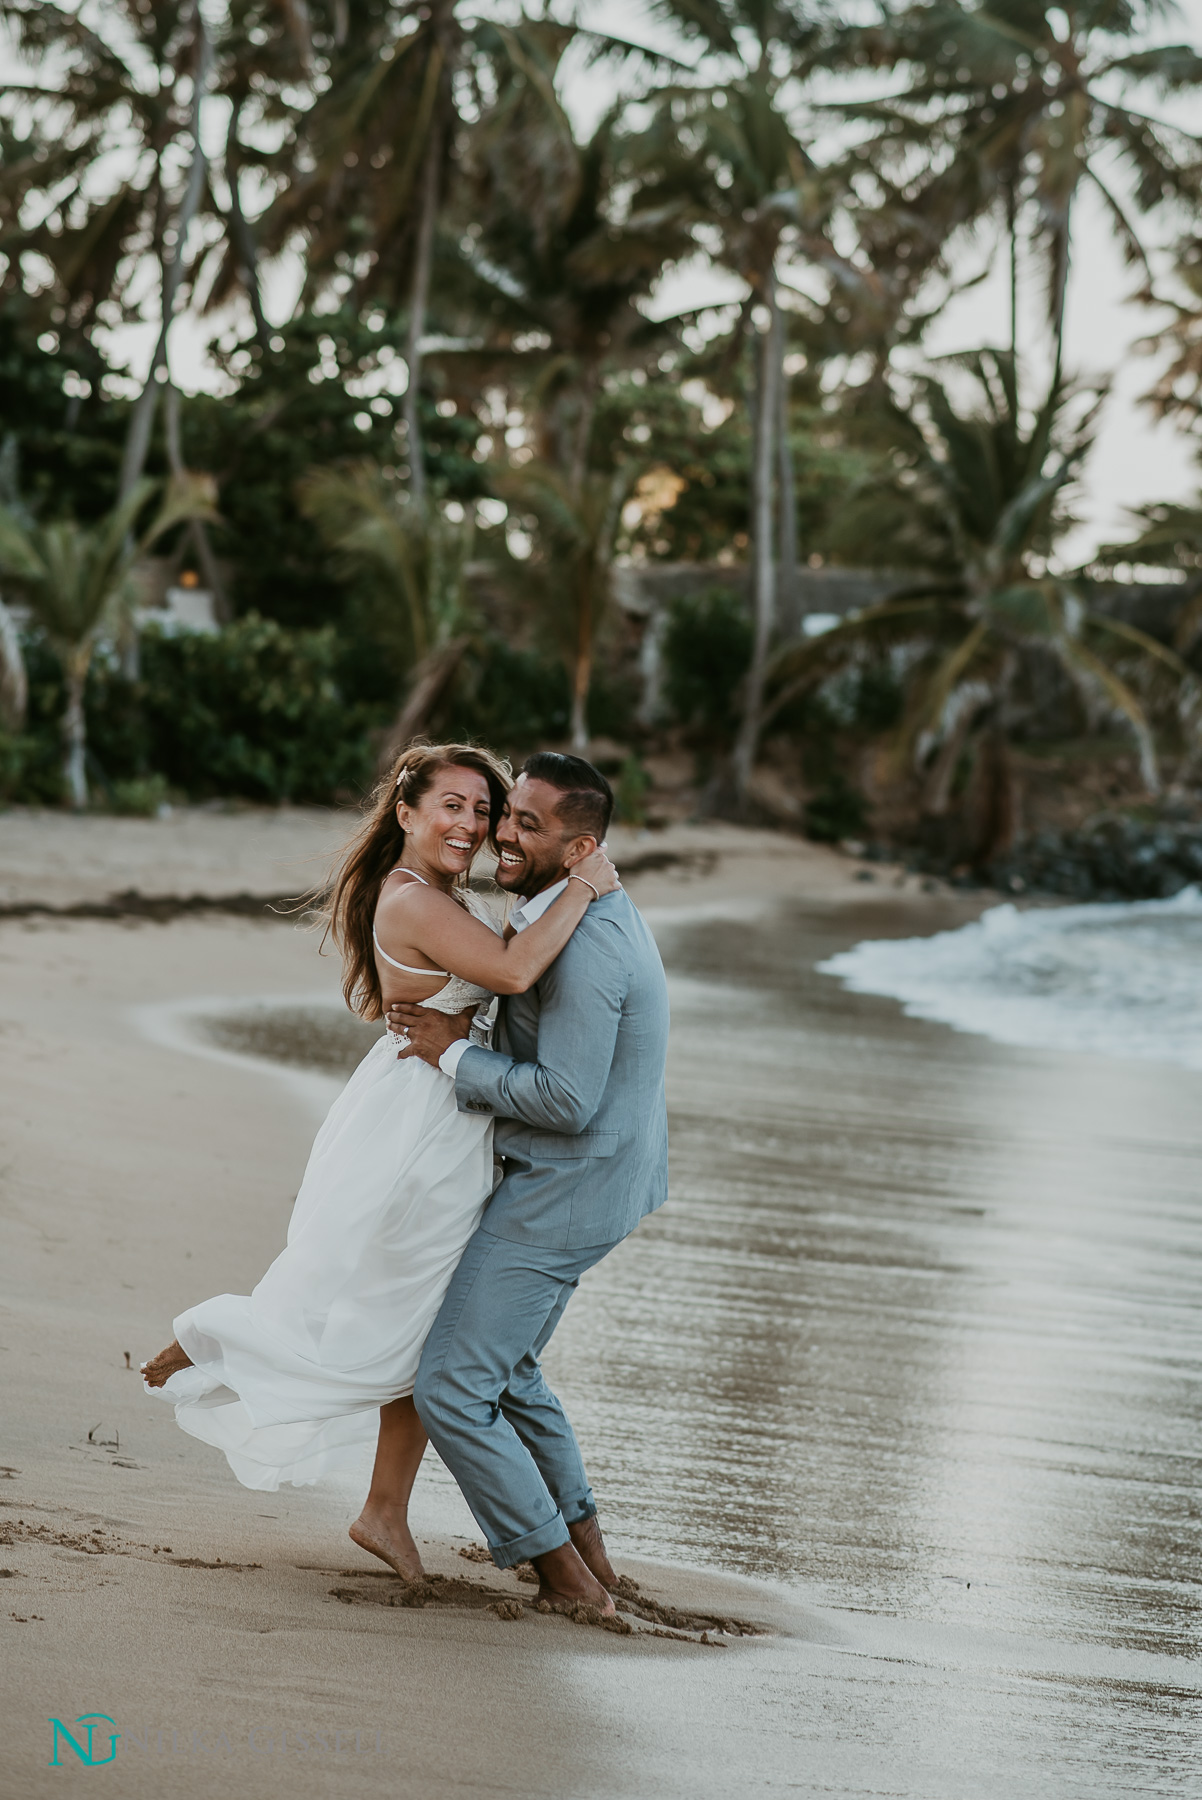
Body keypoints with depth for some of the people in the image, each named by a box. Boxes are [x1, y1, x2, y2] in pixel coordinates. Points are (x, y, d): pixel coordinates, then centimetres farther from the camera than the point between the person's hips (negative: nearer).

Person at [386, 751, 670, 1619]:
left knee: (452, 1390, -5)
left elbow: (567, 1099, -28)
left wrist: (456, 1055, -18)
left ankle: (569, 1581, 4)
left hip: (563, 1190, -11)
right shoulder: (592, 909, 8)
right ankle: (588, 1554, 31)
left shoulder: (584, 944, -25)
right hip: (573, 1180, 11)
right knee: (508, 1368, 24)